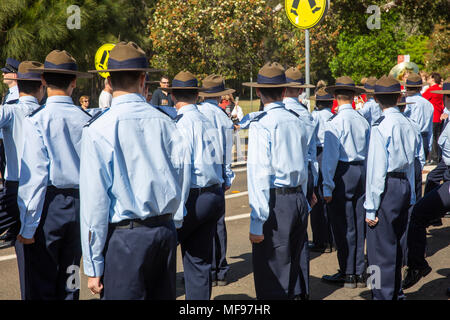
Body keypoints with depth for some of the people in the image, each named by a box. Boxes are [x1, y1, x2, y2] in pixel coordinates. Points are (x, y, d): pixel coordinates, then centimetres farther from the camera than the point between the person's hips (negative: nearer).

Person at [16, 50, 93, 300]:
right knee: (69, 282, 14)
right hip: (79, 204, 4)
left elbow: (34, 175, -13)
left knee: (41, 286, 3)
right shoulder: (86, 120, 1)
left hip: (48, 204, -4)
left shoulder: (36, 120, -11)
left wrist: (27, 226, -8)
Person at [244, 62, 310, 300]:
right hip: (299, 200, 7)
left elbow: (259, 175, -17)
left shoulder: (261, 124, -12)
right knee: (294, 270, 18)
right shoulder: (296, 122, 9)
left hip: (275, 202, -7)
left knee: (272, 279, -1)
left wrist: (256, 223, -16)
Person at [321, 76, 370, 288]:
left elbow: (330, 156, -14)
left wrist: (328, 187, -11)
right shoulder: (363, 121, 7)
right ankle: (359, 273, 19)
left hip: (342, 172, -6)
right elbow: (369, 153, 10)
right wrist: (366, 179, 17)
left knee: (342, 226, 2)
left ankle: (347, 273, 7)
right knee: (358, 225, 12)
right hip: (361, 170, 6)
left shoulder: (335, 122, -12)